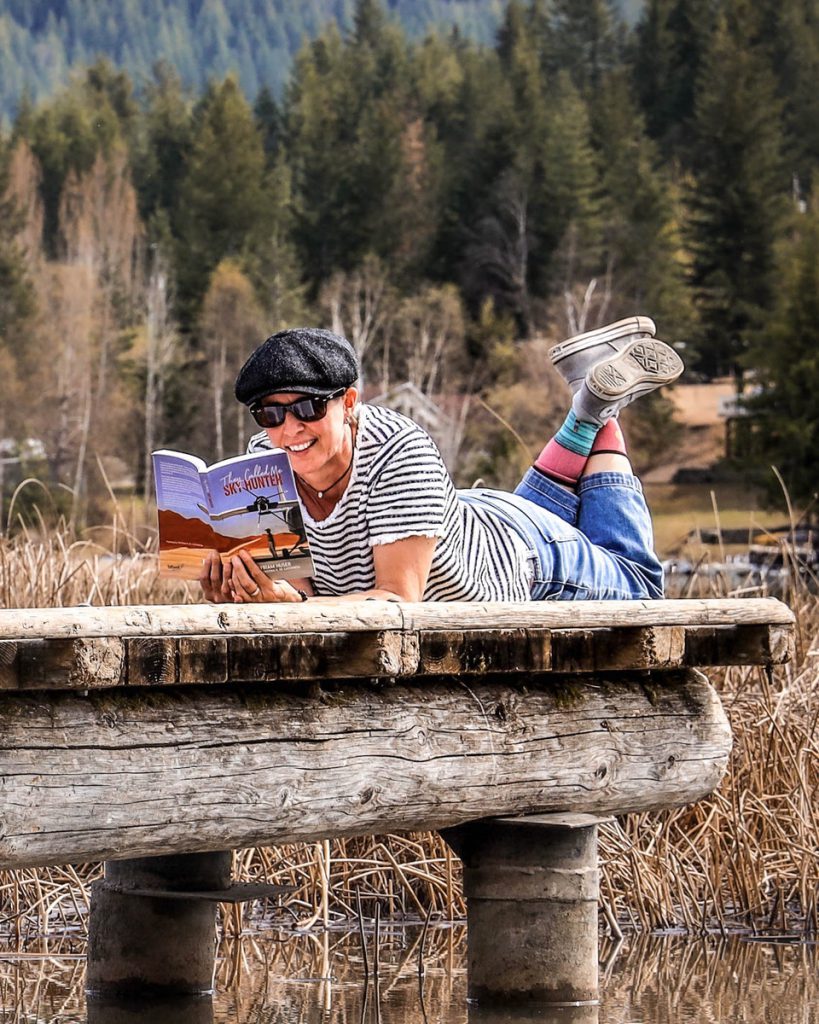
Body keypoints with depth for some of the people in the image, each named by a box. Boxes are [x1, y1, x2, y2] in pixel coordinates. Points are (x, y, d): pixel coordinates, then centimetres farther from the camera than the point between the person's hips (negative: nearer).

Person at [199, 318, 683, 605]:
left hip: (520, 564, -5)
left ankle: (601, 411, 34)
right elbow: (299, 578, -23)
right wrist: (238, 586, -46)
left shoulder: (400, 453, -44)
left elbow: (400, 600, -45)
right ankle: (585, 416, 40)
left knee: (639, 585, 26)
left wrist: (295, 606, -60)